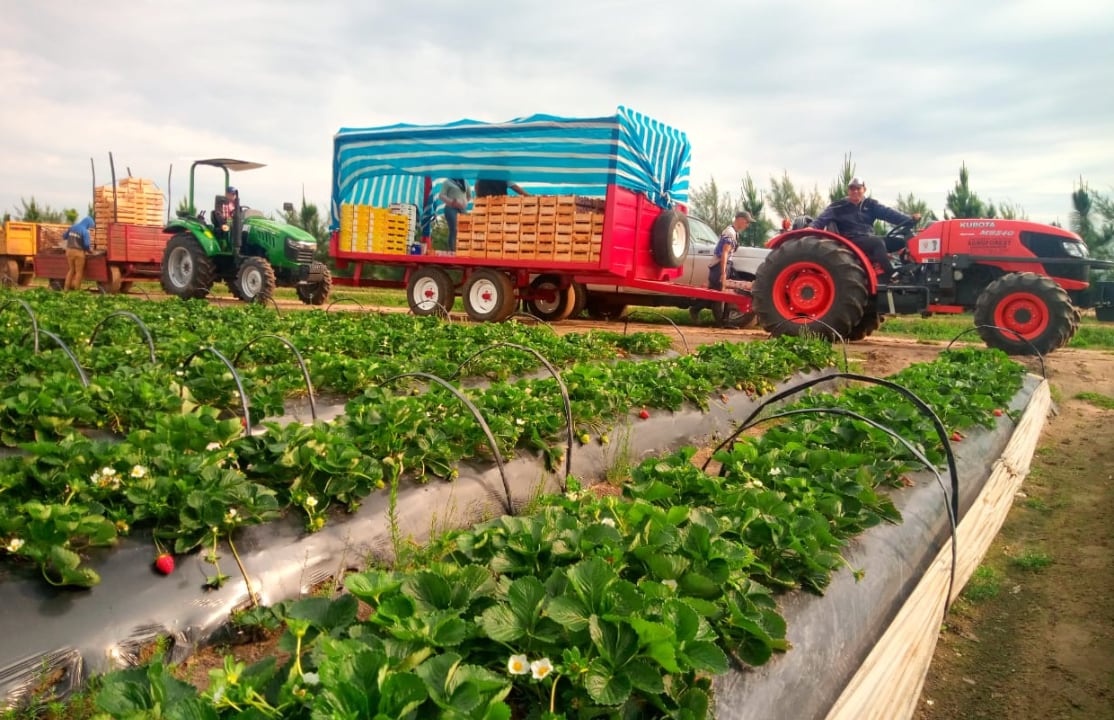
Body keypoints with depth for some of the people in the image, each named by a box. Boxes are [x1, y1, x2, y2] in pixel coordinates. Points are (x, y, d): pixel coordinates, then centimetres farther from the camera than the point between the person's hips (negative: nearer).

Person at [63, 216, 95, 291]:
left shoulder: (72, 227, 8)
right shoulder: (84, 231, -13)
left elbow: (64, 236, 17)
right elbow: (87, 244, -17)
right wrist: (89, 249, 3)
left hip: (69, 250, 6)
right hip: (78, 252, -6)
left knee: (71, 269, 18)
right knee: (79, 271, 3)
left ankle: (66, 287, 17)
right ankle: (77, 289, 4)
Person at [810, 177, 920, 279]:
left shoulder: (870, 204, 13)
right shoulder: (838, 207, 2)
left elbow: (888, 213, 0)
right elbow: (823, 218, -11)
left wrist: (909, 219, -15)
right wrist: (812, 228, -33)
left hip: (871, 241, 6)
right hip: (851, 242, -6)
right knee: (878, 242, -31)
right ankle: (891, 276, -34)